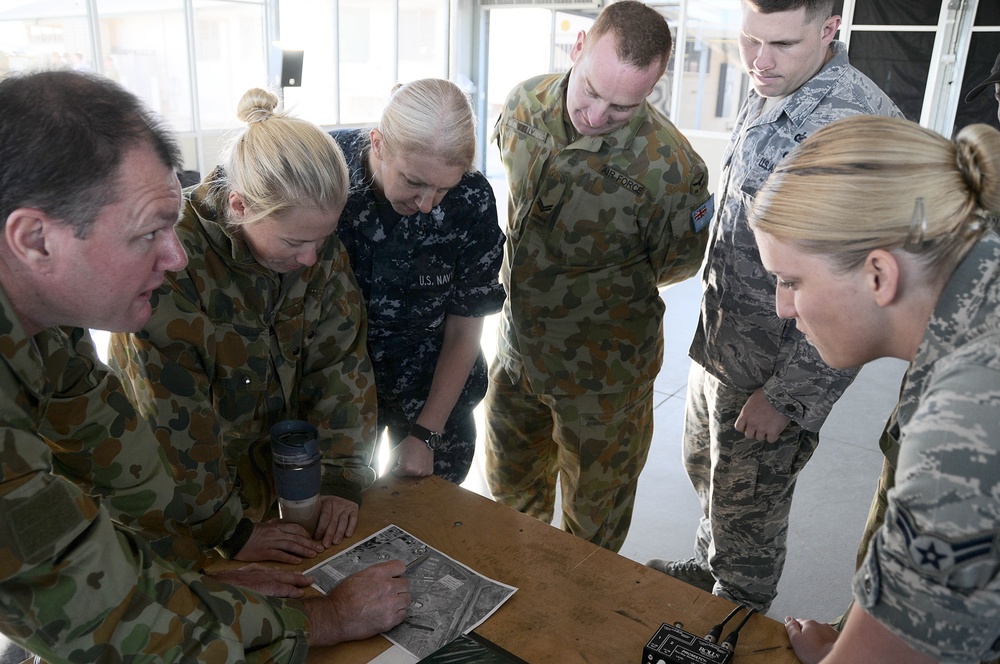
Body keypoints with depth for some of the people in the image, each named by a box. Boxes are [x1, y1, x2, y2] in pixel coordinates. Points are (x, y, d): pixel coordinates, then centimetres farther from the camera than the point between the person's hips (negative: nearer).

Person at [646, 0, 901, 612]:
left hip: (774, 375, -8)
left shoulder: (858, 124, -26)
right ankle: (708, 569, 54)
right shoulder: (766, 98, 3)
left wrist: (785, 395, -21)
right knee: (704, 467, 27)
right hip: (718, 345, 8)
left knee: (747, 512, 14)